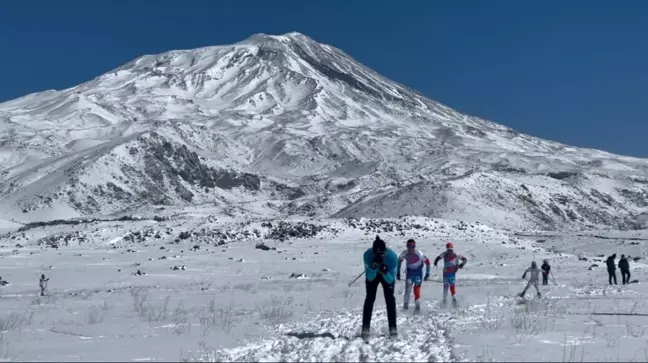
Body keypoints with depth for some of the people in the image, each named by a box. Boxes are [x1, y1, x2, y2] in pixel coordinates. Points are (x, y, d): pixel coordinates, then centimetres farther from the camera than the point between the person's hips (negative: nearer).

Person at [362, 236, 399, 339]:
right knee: (370, 298, -8)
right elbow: (370, 278, -30)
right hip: (372, 274, 0)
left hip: (387, 275, 0)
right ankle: (365, 328, -3)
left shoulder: (392, 256, -37)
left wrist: (385, 272, -49)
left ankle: (393, 328, -3)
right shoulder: (367, 255, -36)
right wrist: (373, 267, -48)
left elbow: (390, 280, -29)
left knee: (390, 298, -10)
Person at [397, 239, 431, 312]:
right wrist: (398, 273, 1)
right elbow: (399, 261, 0)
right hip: (409, 271, 2)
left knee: (417, 288, -10)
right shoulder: (404, 254, -18)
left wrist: (427, 274, -12)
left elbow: (427, 262, -14)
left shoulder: (419, 254, -27)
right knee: (408, 288, -9)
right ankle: (406, 304, 2)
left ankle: (417, 306, 2)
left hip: (418, 271, -2)